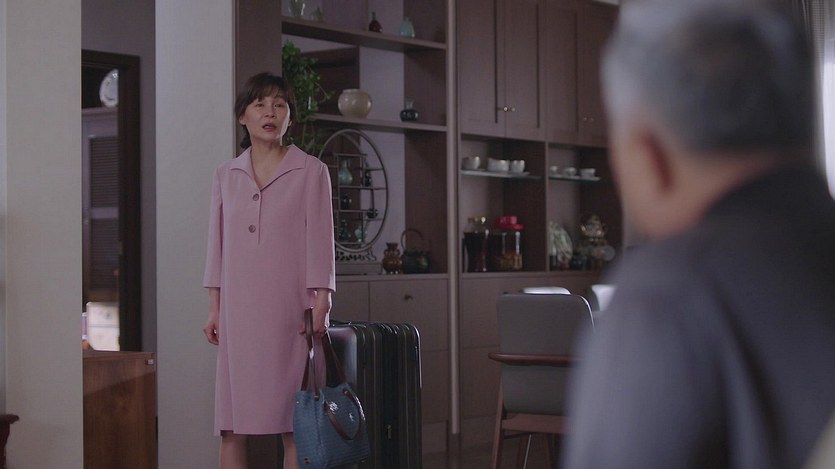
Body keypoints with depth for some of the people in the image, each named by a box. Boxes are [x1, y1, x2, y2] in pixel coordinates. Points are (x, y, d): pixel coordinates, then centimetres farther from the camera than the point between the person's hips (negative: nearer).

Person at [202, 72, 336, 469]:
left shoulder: (311, 172, 3)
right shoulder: (226, 175, 11)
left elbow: (320, 242, -1)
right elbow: (217, 246, 12)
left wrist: (320, 306, -9)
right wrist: (214, 309, 8)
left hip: (290, 310, -3)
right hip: (239, 311, 3)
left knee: (293, 425, -3)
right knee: (232, 428, 1)